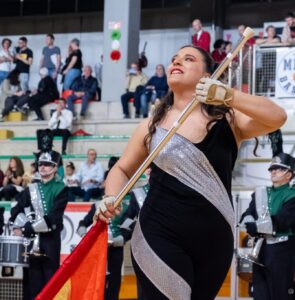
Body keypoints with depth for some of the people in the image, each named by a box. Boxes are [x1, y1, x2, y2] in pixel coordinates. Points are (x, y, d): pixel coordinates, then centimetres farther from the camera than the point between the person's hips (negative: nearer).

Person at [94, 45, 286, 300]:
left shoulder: (227, 120, 1)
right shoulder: (152, 126, 4)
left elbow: (277, 117, -16)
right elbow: (122, 170, 15)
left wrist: (228, 96, -29)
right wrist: (111, 198, -7)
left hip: (213, 243, 1)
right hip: (160, 239, -1)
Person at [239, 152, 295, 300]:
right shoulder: (260, 193, 17)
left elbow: (281, 221, -16)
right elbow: (247, 215, 6)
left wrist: (257, 226, -19)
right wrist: (251, 224, -15)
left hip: (282, 250, -6)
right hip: (260, 249, 6)